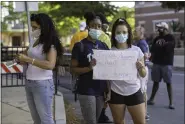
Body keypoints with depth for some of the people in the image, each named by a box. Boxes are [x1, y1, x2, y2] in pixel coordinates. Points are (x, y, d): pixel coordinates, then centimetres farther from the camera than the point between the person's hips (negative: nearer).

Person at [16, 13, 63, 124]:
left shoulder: (50, 43, -11)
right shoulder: (33, 41, 9)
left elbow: (50, 65, -24)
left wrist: (28, 59, -25)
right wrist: (22, 58, 0)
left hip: (43, 84, -7)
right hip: (29, 83, 7)